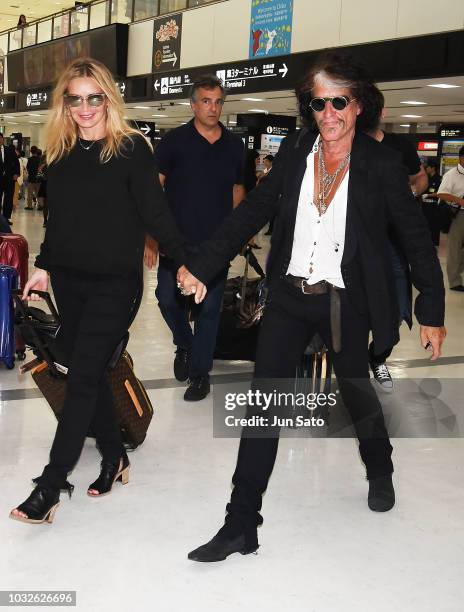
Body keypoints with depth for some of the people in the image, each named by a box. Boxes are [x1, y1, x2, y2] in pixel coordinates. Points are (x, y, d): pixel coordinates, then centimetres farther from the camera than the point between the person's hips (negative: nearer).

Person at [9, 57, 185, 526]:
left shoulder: (131, 148, -9)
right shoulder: (60, 152, 8)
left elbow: (155, 213, -11)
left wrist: (184, 262, -18)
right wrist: (44, 266, 17)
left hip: (114, 284, -6)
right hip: (68, 280, 6)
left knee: (82, 378, -6)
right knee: (87, 373, 12)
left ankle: (50, 486, -1)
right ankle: (114, 457, 30)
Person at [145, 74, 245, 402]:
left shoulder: (234, 145, 7)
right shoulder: (175, 140, -3)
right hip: (176, 240, -1)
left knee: (209, 308, 5)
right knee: (168, 299, 1)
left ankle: (200, 373, 18)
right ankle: (184, 344, 31)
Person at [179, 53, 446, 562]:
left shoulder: (381, 163, -7)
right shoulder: (295, 152, 1)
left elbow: (416, 239, -3)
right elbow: (252, 212, 3)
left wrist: (432, 312, -4)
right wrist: (203, 266, -3)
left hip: (346, 304, -2)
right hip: (289, 296, 2)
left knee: (357, 394, 18)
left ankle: (379, 471, 50)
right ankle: (241, 525, 5)